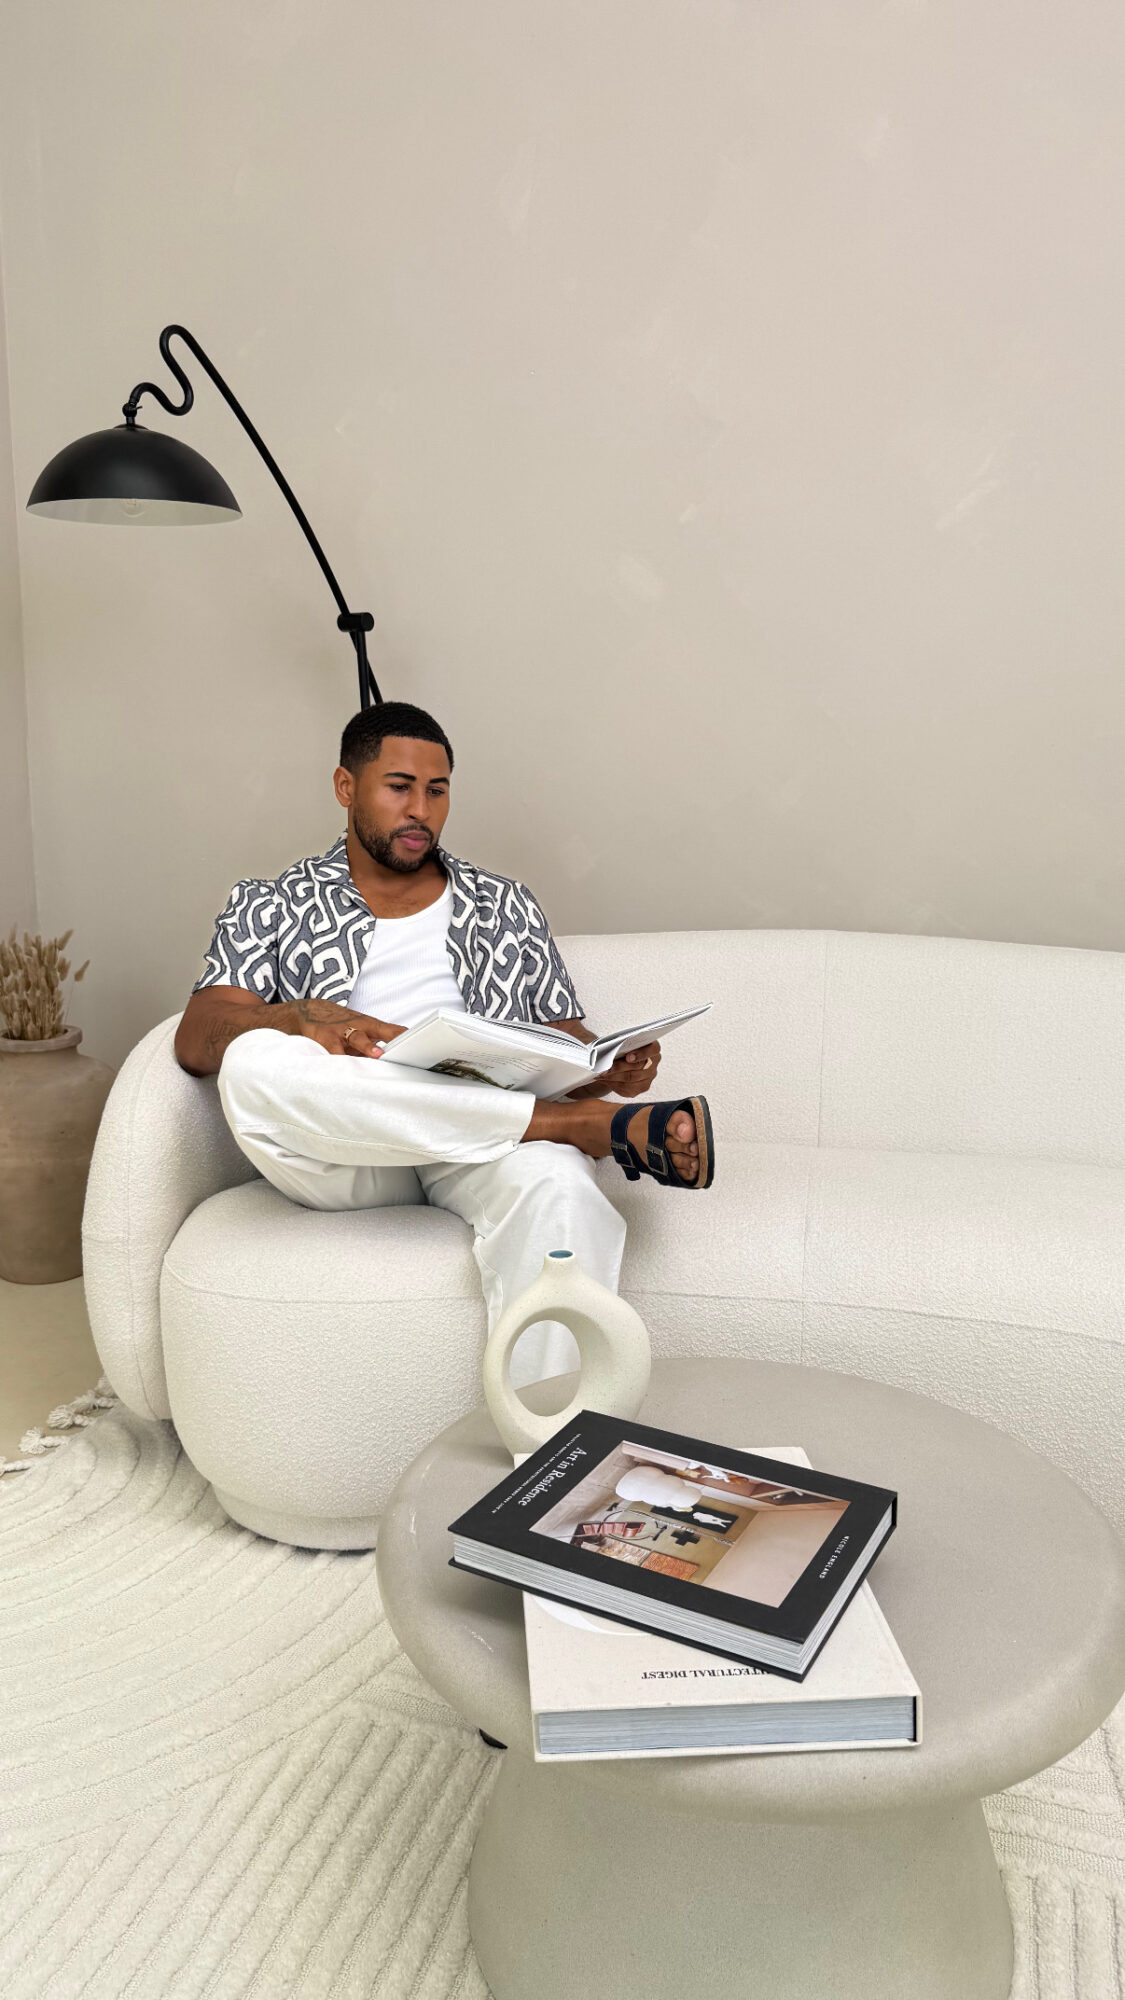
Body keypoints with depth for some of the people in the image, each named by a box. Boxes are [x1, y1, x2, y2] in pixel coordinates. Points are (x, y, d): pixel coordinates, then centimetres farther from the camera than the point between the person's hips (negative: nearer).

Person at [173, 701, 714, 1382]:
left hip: (482, 1147, 0)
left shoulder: (507, 905, 25)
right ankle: (589, 1125, -31)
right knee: (254, 1064, -35)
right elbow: (196, 1040, 3)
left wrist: (610, 1065, -6)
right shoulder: (271, 906, 18)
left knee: (555, 1186, -37)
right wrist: (303, 1017, -19)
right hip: (341, 1158, 0)